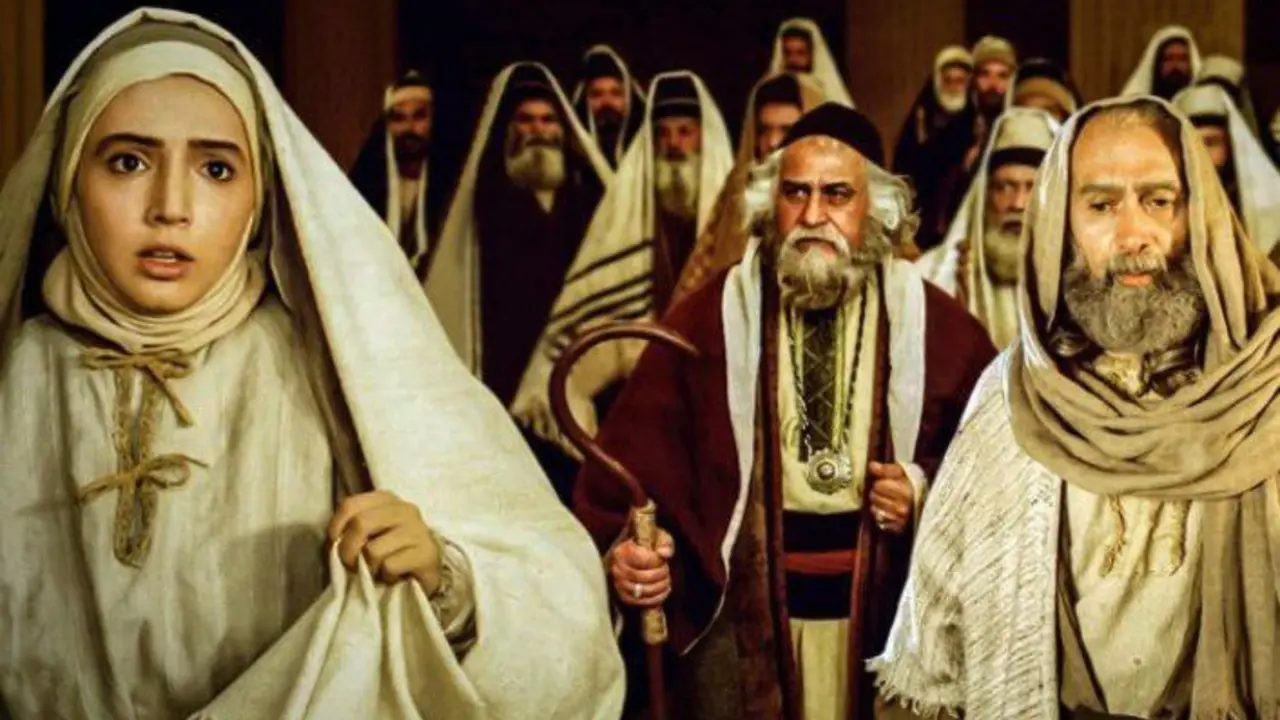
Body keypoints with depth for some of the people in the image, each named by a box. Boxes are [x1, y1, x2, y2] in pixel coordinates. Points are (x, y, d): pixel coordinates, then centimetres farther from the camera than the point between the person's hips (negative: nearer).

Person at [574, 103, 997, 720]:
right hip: (736, 613, -1)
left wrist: (929, 493, -11)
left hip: (890, 614, 1)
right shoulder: (707, 319, -1)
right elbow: (636, 454, -7)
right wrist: (623, 546, -25)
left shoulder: (937, 325, 1)